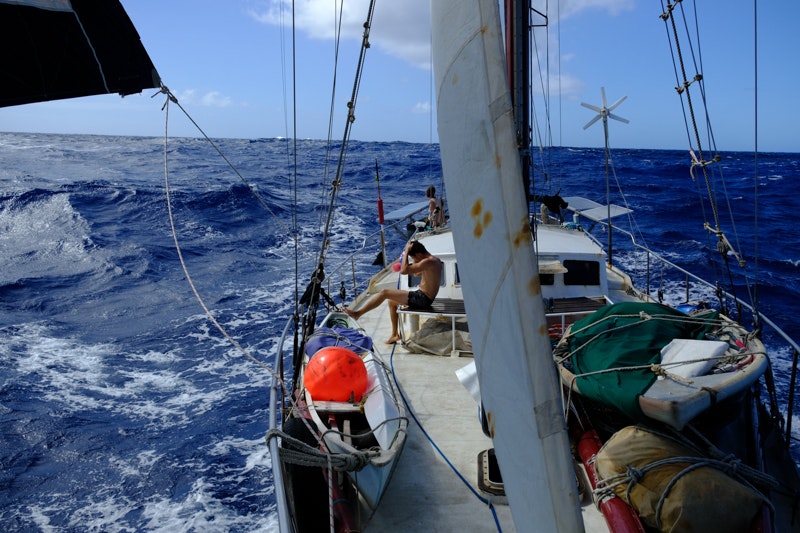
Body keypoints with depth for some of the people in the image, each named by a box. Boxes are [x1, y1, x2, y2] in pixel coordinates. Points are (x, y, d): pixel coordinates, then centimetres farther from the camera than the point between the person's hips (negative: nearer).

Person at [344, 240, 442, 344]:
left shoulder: (428, 262, -22)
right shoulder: (435, 259, 10)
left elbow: (404, 271, -25)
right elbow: (417, 274, 22)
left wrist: (406, 251, -16)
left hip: (422, 299, -10)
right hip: (423, 297, 10)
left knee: (384, 293, -6)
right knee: (392, 301, 23)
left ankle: (358, 313, 4)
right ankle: (395, 334, 27)